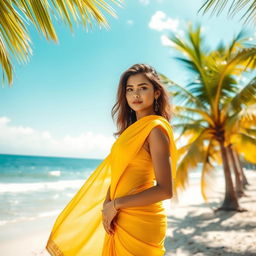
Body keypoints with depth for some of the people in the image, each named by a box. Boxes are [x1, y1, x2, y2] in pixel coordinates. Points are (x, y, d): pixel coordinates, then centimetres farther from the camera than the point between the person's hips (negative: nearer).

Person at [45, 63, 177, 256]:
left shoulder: (155, 128, -15)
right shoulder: (132, 129, 10)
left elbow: (165, 190, -21)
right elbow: (117, 174, 8)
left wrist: (115, 204, -14)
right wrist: (106, 205, -9)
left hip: (140, 220, -7)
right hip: (121, 219, 7)